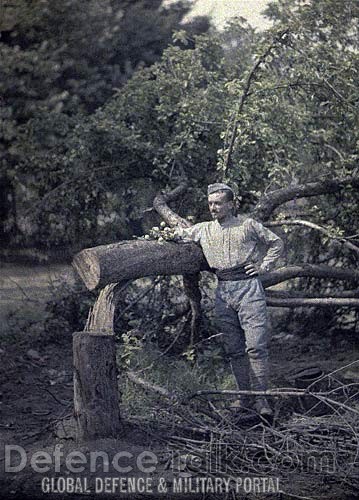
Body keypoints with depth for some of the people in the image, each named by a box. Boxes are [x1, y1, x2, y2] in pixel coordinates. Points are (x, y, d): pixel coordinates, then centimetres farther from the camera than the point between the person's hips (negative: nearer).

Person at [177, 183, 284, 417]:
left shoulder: (248, 225, 6)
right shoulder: (203, 230, 15)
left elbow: (276, 242, 13)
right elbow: (179, 234, 20)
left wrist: (264, 266, 3)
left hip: (248, 286, -4)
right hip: (223, 290, 4)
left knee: (256, 345, -10)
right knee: (234, 348, 4)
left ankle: (261, 398, -8)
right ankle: (243, 395, 11)